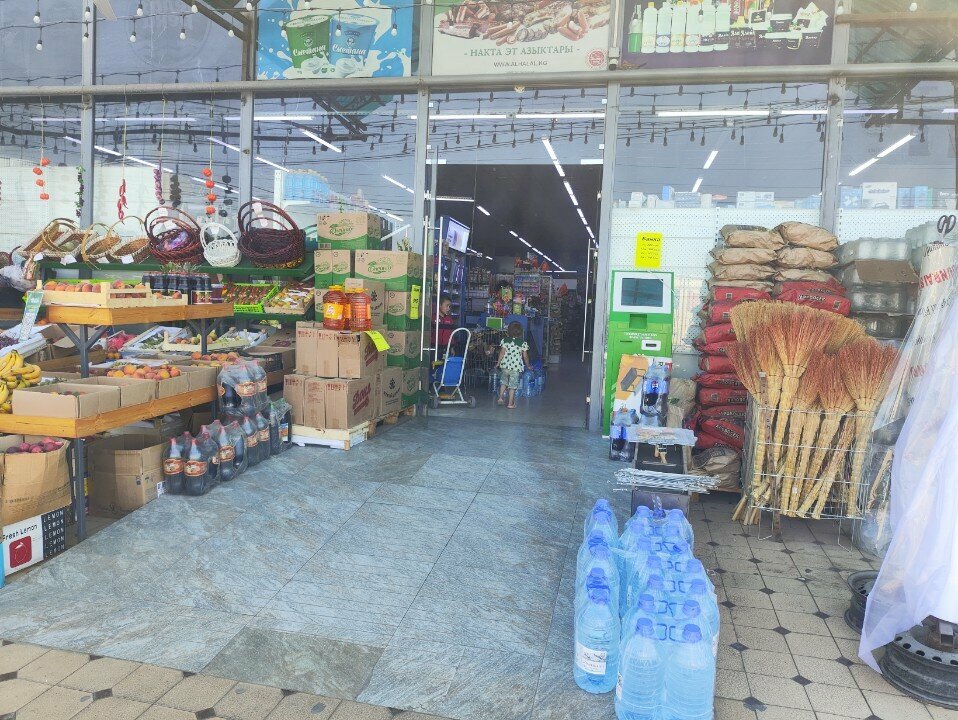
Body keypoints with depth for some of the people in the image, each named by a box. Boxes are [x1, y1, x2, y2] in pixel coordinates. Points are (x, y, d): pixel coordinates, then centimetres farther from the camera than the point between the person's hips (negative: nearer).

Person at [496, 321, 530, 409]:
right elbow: (525, 356, -2)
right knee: (513, 385, 6)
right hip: (516, 367, -2)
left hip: (505, 366, 2)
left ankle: (501, 397, 17)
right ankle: (510, 403, 10)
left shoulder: (504, 340, -4)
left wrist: (498, 363, 6)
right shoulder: (523, 343, -6)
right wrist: (528, 365, 13)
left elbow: (502, 353, -5)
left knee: (503, 381, 24)